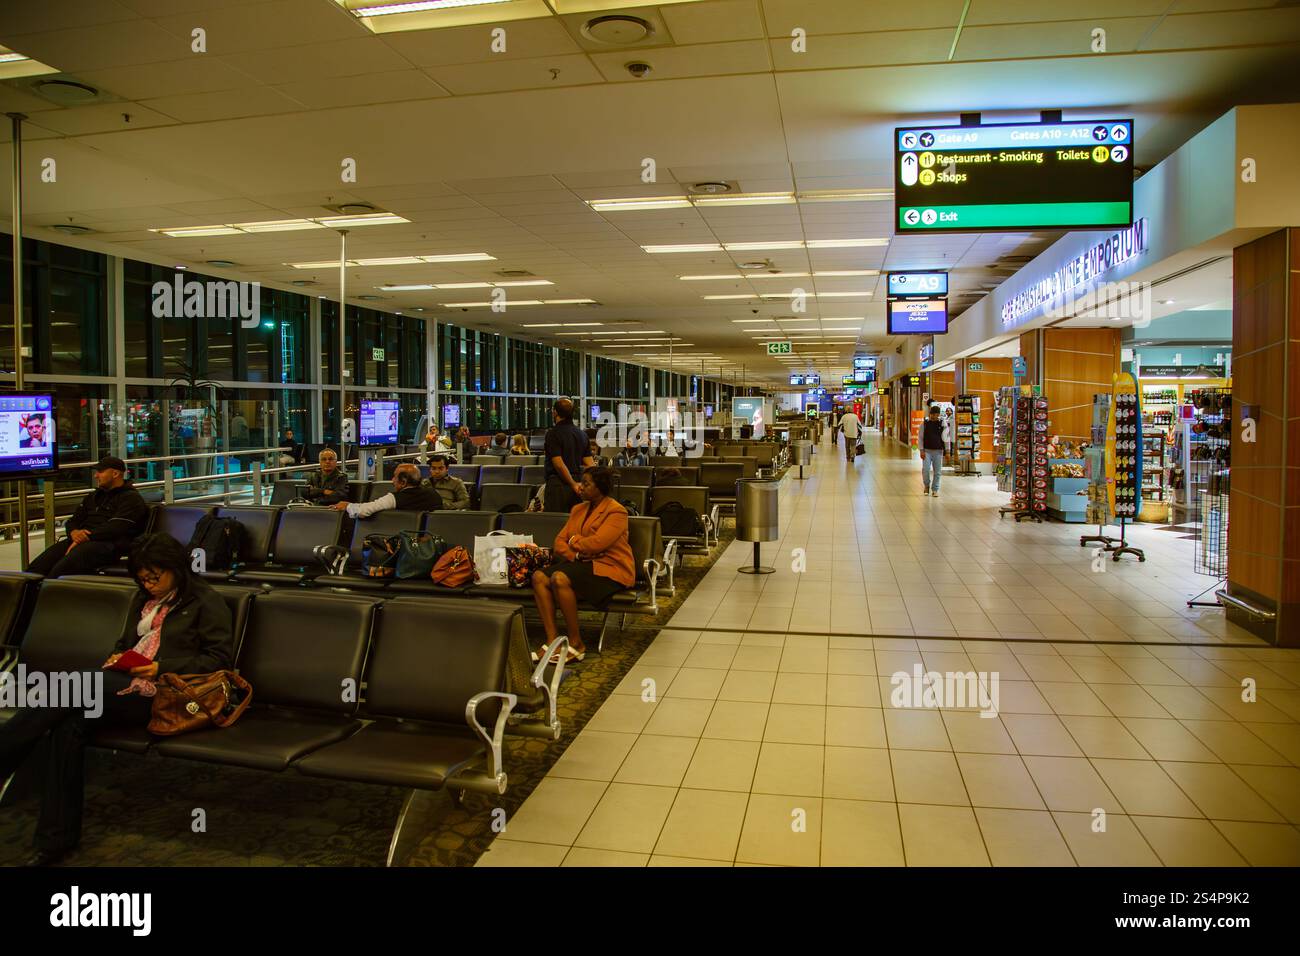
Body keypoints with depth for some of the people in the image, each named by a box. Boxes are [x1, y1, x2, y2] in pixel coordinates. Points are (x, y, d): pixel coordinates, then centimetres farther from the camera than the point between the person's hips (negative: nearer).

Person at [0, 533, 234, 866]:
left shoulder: (205, 601, 0)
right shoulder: (145, 599, 23)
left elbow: (221, 658, -5)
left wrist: (163, 667, -13)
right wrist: (117, 657, 8)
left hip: (161, 693, -6)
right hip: (126, 683, 7)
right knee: (69, 721, -26)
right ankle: (57, 838, -23)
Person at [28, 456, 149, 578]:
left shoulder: (131, 498, 2)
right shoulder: (93, 497, 28)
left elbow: (116, 528, -11)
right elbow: (73, 521, 25)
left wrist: (85, 538, -14)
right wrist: (74, 532, 0)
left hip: (109, 544, -8)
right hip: (82, 541, 8)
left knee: (60, 569, -34)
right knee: (36, 566, -16)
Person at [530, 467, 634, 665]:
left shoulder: (616, 512, -8)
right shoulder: (578, 509, 17)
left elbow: (596, 543, -20)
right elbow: (559, 541, 10)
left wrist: (573, 541, -2)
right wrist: (575, 554, -11)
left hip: (610, 568, -8)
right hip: (581, 563, 8)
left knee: (560, 578, -31)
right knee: (539, 576, -17)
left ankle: (576, 644, -20)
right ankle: (551, 642, -20)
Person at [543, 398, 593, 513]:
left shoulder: (553, 433, -8)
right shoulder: (582, 434, 13)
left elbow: (559, 464, -15)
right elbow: (589, 463, 7)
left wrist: (573, 484, -11)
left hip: (558, 483, -7)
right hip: (577, 480, 7)